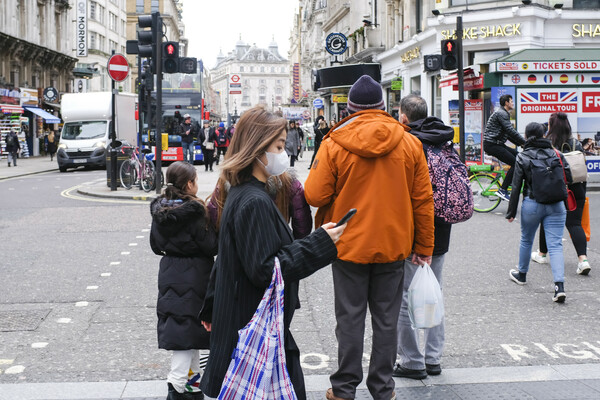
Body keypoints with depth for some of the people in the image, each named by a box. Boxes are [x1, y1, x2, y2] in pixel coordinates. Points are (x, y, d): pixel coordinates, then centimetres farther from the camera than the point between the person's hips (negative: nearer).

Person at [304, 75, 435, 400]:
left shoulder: (334, 144, -10)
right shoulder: (409, 144, -2)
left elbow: (315, 195, -10)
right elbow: (423, 199, 1)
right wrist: (423, 247, 9)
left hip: (349, 245, -2)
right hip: (393, 245, 2)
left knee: (350, 318, 9)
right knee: (386, 319, 12)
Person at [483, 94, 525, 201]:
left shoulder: (504, 114, 22)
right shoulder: (501, 113, -13)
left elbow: (509, 134, 24)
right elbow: (511, 131, -19)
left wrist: (520, 143, 15)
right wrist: (524, 142, -14)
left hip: (497, 144, 10)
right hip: (492, 145, -10)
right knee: (516, 163, -14)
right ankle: (502, 190, -13)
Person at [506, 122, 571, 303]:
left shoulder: (522, 157, -4)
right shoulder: (556, 154, 3)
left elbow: (516, 186, -4)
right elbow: (568, 177, 4)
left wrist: (511, 212, 1)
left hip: (532, 204, -1)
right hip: (556, 206, 1)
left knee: (526, 240, 20)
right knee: (555, 245, -2)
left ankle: (521, 274, 38)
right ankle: (559, 286, -15)